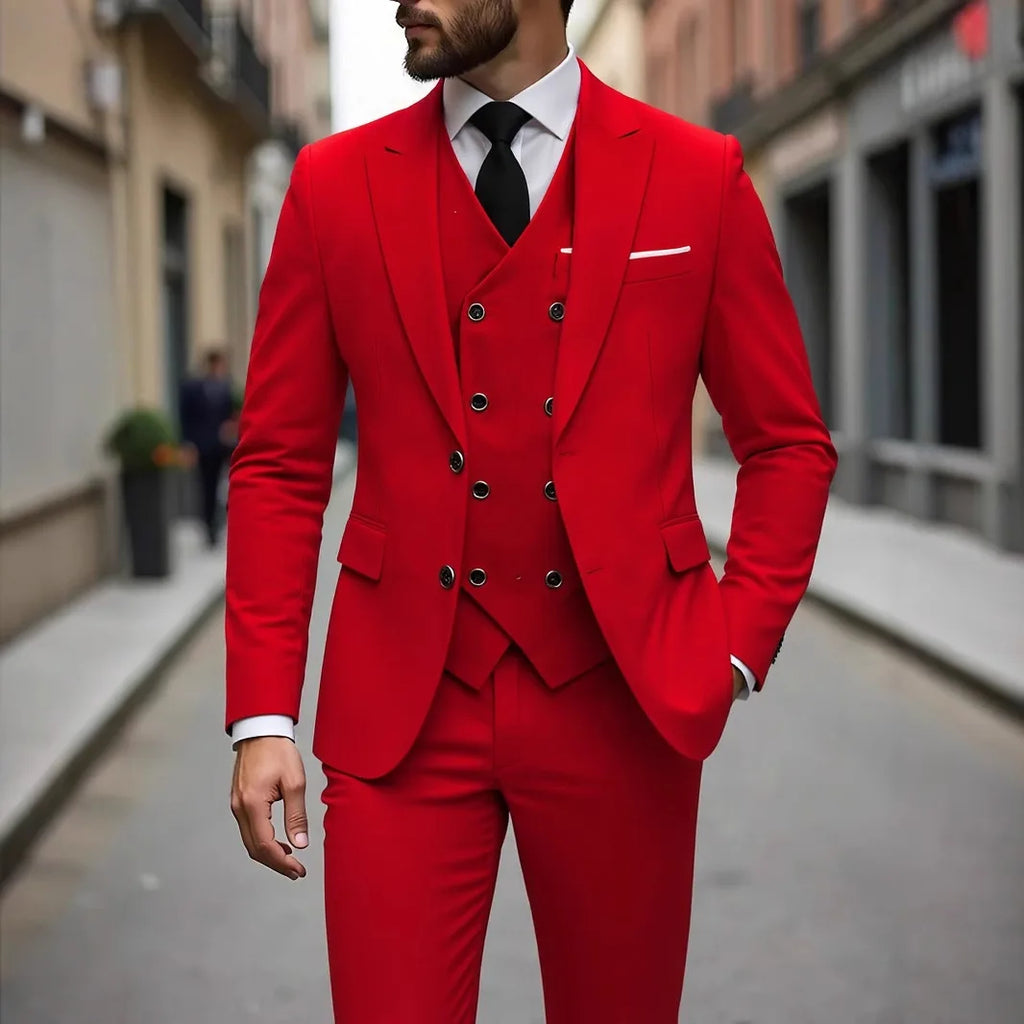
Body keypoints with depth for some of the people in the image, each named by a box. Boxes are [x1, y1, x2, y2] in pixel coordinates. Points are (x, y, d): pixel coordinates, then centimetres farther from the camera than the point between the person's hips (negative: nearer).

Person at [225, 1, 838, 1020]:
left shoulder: (698, 176, 1)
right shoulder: (335, 183, 3)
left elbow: (790, 445, 6)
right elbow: (278, 464, 4)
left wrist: (735, 652, -5)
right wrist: (262, 714, -3)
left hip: (620, 696, 0)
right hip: (401, 705, 0)